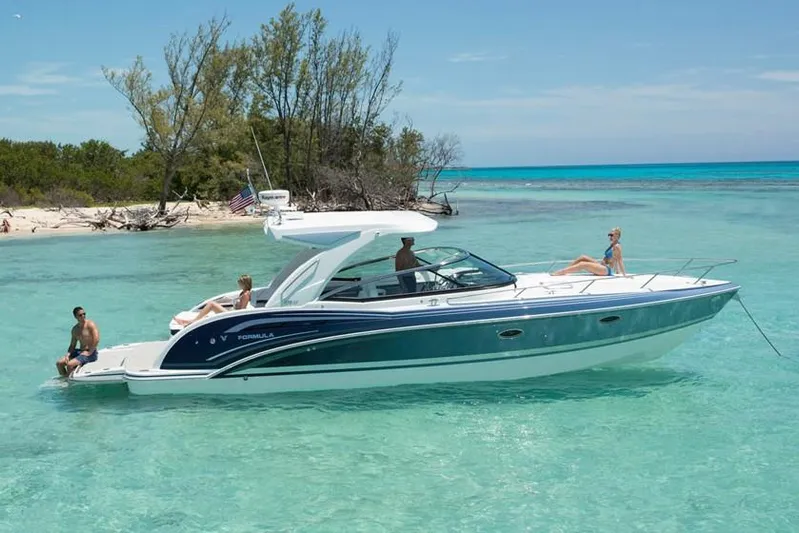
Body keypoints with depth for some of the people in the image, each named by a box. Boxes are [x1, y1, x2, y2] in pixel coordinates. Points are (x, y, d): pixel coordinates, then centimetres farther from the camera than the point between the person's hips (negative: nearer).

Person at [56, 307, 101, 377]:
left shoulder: (90, 324, -10)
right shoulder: (75, 329, 11)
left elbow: (96, 340, -21)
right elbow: (72, 345, 15)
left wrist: (89, 352, -19)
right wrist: (68, 354, -4)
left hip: (90, 354, -8)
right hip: (80, 351, 8)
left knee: (70, 365, -25)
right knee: (59, 363, -1)